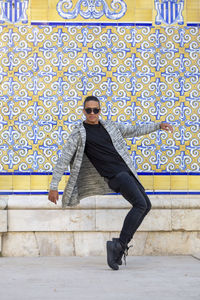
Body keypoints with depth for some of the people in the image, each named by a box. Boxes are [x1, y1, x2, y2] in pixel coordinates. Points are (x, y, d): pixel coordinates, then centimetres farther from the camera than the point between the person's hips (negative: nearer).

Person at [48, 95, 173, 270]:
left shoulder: (110, 126, 15)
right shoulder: (79, 133, -3)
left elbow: (134, 131, 27)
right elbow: (64, 160, -4)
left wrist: (157, 126, 19)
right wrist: (54, 187, -7)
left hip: (126, 171, 8)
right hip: (114, 175, -8)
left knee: (146, 206, 8)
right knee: (140, 204, -21)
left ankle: (121, 245, 9)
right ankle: (119, 245, -18)